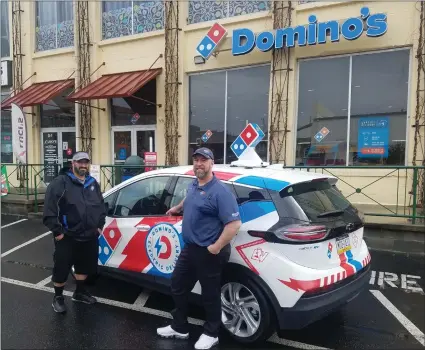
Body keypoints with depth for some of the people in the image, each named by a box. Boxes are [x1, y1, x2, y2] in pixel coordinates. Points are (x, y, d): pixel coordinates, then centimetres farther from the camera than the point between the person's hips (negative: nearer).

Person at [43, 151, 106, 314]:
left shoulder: (93, 183, 10)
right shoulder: (60, 182, -11)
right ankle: (58, 297, 27)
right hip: (67, 237, -6)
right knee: (62, 268, 5)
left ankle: (80, 292, 39)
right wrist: (57, 231, -16)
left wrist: (100, 226, 11)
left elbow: (101, 206, 18)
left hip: (89, 236, 6)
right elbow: (49, 209, -15)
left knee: (84, 265, 19)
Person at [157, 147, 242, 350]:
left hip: (208, 252, -9)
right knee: (177, 286, 19)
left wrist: (216, 247, -25)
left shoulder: (219, 191, -21)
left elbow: (234, 223, -26)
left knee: (210, 294, 9)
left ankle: (211, 334, 31)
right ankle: (179, 328, 38)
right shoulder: (193, 185, 6)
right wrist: (177, 208, 44)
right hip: (189, 248, 9)